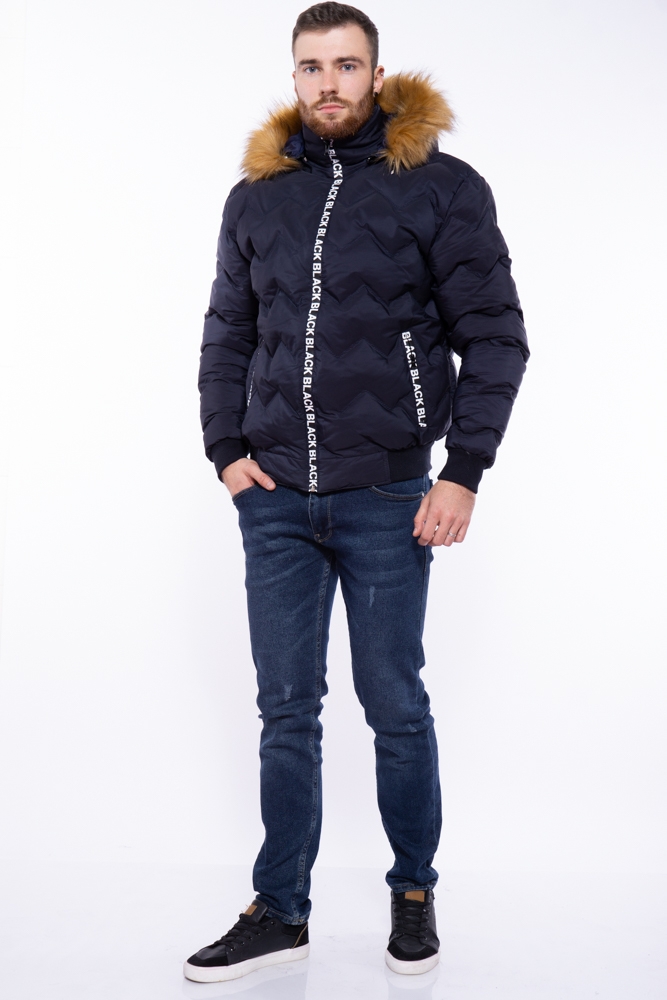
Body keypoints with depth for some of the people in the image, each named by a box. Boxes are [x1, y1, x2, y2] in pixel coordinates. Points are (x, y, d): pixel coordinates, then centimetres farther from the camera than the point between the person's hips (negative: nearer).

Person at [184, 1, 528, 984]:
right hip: (275, 499, 4)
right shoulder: (256, 197, 9)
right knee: (286, 709, 10)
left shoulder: (441, 187, -2)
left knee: (396, 708, 7)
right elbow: (227, 333, 15)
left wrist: (464, 471, -9)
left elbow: (494, 336, -2)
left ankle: (415, 895, 28)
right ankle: (281, 911, 22)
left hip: (387, 500, -3)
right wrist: (227, 449, 3)